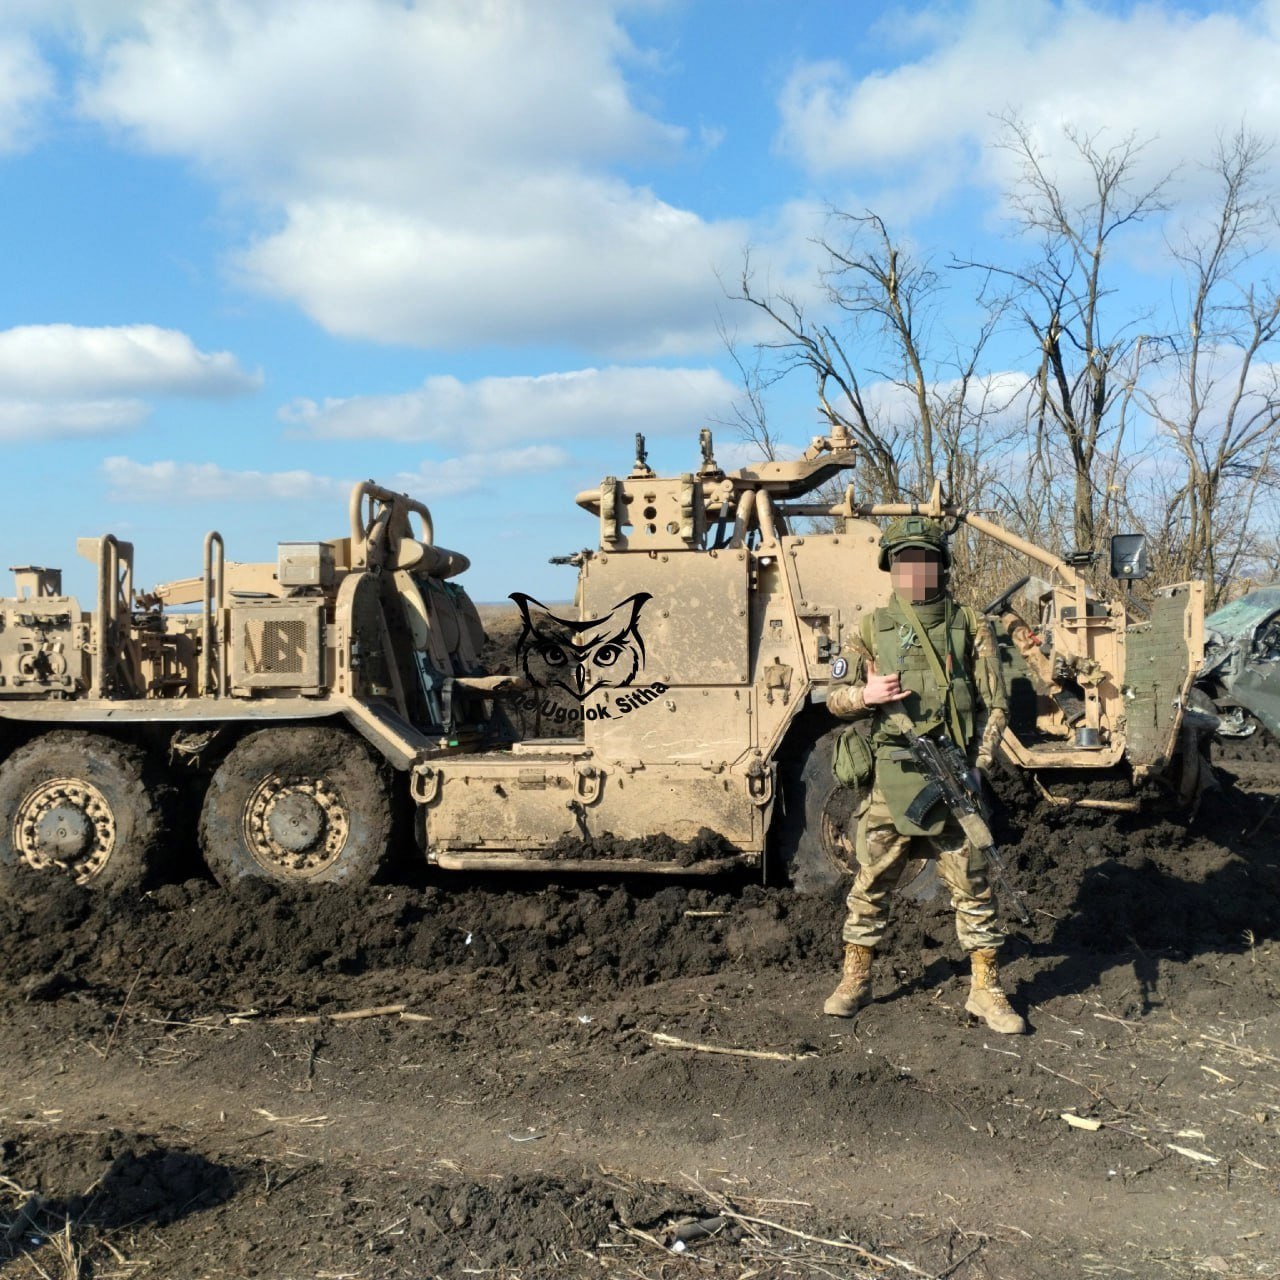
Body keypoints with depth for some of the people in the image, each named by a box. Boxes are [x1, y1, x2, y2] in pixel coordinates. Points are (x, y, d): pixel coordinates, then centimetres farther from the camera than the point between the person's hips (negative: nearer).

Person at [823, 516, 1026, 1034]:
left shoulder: (968, 626, 5)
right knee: (870, 884, 7)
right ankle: (855, 981, 20)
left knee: (972, 885, 4)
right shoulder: (874, 627, 9)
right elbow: (835, 699, 9)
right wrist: (865, 694, -14)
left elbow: (994, 704, 4)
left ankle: (986, 990, 15)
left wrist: (976, 763, -8)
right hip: (889, 780, 1)